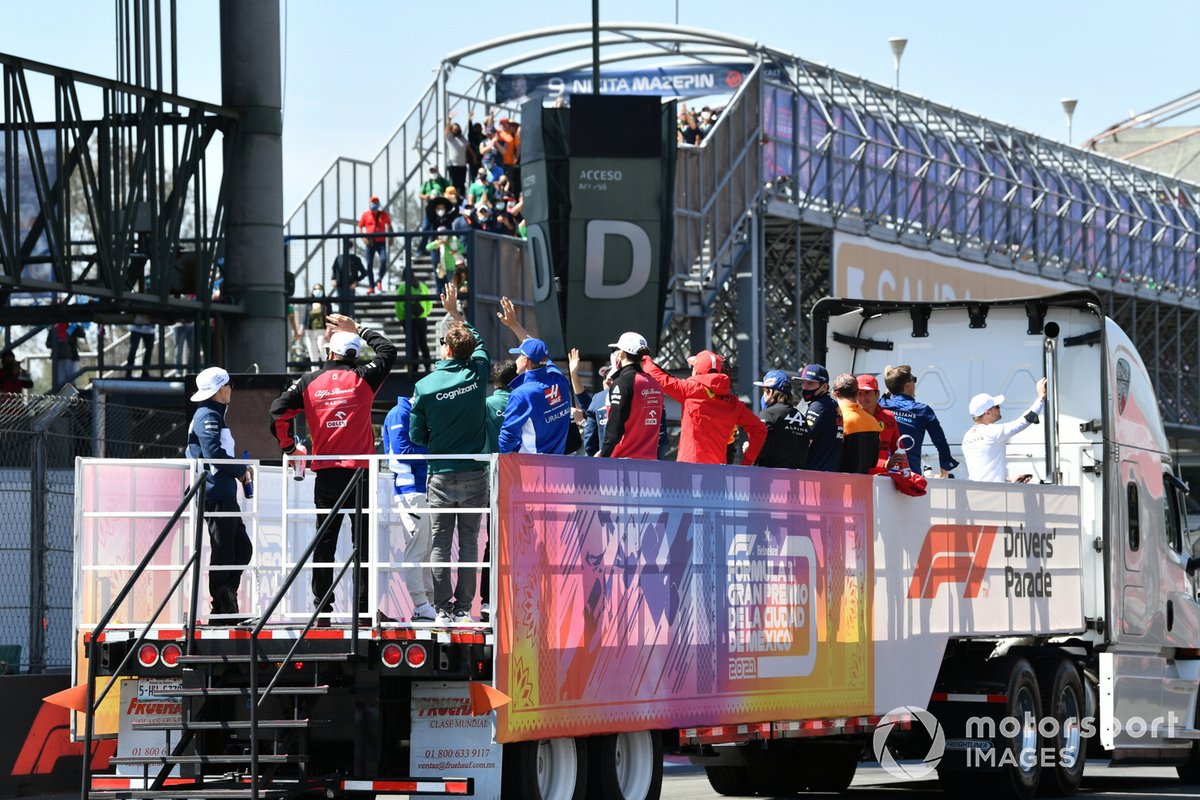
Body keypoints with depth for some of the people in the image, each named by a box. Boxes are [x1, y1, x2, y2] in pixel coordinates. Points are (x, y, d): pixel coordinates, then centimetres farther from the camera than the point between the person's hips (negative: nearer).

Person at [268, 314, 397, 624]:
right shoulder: (364, 378, -1)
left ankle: (322, 609, 6)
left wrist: (290, 447, 10)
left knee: (325, 541, 7)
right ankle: (365, 606, -4)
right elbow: (388, 350, 15)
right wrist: (359, 330, 23)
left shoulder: (309, 381, 3)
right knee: (363, 540, 0)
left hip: (325, 473, 2)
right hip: (359, 471, -2)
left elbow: (278, 412, -2)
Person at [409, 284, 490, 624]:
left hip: (440, 477, -1)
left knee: (440, 544, 4)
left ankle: (443, 609, 1)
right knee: (469, 542, 6)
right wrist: (455, 313, 27)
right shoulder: (476, 375, -5)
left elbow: (417, 436, -2)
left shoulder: (425, 386, -9)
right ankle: (463, 607, 4)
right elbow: (480, 344, 18)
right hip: (474, 475, 1)